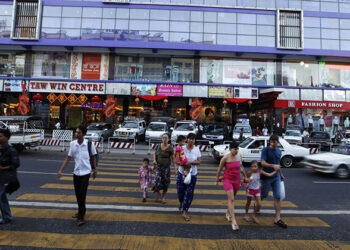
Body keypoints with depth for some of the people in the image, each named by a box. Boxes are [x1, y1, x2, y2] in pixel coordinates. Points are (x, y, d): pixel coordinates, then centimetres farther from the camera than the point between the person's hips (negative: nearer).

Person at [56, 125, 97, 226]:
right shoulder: (73, 144, -3)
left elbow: (93, 157, 2)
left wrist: (95, 170, 7)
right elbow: (68, 158, 4)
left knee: (82, 195, -6)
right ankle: (81, 211, 38)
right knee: (77, 194, 16)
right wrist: (60, 170, 1)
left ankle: (81, 217, 5)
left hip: (85, 172, -4)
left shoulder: (89, 144, -11)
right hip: (76, 172, 4)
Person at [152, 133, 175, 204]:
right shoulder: (158, 146, -1)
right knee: (157, 180, -8)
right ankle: (158, 194, 21)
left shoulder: (170, 148, -9)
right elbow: (155, 153, 15)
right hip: (158, 165, 1)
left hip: (166, 166, -1)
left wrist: (175, 168, -9)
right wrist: (154, 160, -3)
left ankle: (163, 197, 25)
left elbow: (173, 158, -6)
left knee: (165, 182, 5)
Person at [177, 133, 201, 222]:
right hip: (182, 173, -1)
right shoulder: (182, 148, -6)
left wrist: (190, 162, -21)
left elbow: (199, 162, -5)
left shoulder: (197, 149, -1)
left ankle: (185, 212, 17)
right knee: (180, 191, 7)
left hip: (192, 174, 1)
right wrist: (185, 164, -21)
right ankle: (180, 201, 44)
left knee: (189, 194, 2)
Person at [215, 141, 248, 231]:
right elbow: (219, 170, -5)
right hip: (227, 180, -5)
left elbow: (241, 167, 15)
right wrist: (217, 180, 2)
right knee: (231, 199, -13)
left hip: (237, 180, 5)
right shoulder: (225, 158, -16)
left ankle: (228, 213, 39)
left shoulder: (239, 156, -2)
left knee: (232, 198, 16)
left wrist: (245, 177, 18)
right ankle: (233, 221, -11)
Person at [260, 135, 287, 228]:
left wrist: (281, 174, 26)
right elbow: (263, 163, -19)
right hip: (266, 176, -5)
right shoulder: (265, 150, -11)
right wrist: (273, 166, -33)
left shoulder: (279, 151, 8)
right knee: (263, 195, 10)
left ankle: (277, 219, 7)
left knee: (278, 197, 0)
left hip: (276, 177, 5)